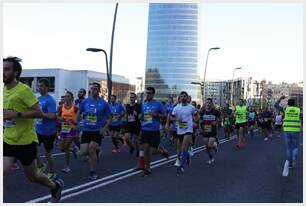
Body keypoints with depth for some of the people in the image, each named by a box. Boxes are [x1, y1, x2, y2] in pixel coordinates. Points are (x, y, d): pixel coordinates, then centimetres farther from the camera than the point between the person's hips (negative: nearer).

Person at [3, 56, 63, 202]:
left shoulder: (24, 90, -16)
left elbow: (39, 113, -21)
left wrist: (17, 114, -29)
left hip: (26, 141, -6)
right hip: (7, 140, 6)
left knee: (32, 177, 11)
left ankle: (56, 186, 41)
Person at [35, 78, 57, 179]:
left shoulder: (50, 100, -17)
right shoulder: (38, 98, 8)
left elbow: (52, 116, -26)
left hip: (48, 132, -7)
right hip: (38, 129, 7)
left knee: (47, 154, 6)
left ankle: (51, 173, 26)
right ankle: (40, 165, 28)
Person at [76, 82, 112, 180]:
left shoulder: (103, 103, -4)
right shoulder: (85, 101, 2)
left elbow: (109, 118, 0)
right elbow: (79, 113, 17)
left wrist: (104, 128, -12)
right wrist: (78, 124, 9)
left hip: (97, 131, -3)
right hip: (86, 130, 3)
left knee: (92, 151, -13)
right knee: (82, 153, -2)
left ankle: (93, 173, 5)